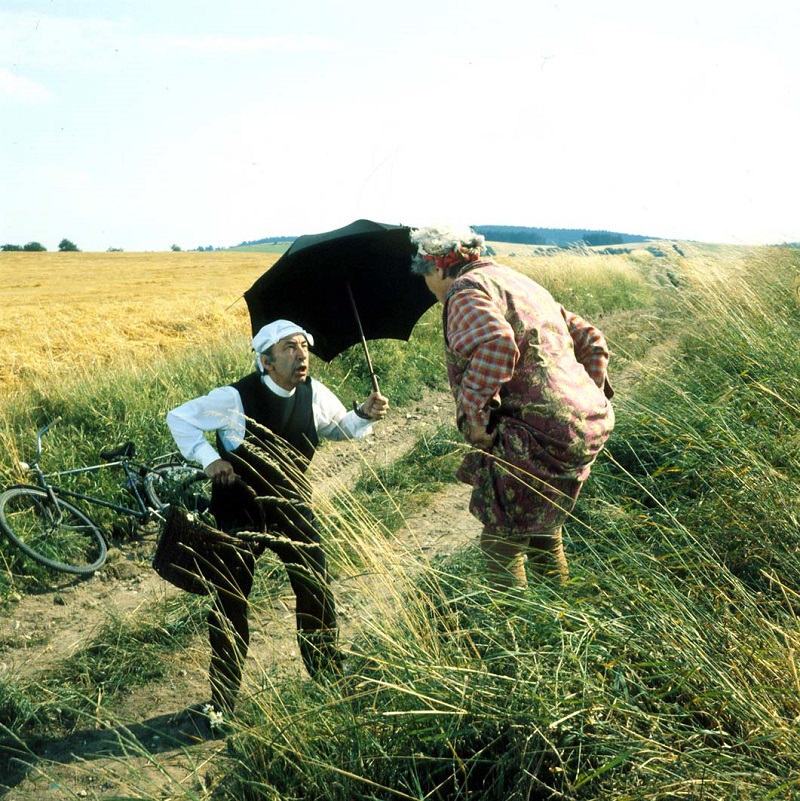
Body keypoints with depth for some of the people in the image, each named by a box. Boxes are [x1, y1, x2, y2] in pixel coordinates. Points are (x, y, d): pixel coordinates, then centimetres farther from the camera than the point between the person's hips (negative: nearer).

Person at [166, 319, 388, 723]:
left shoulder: (314, 394, -7)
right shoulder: (236, 398, -19)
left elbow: (341, 427, 12)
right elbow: (179, 418, -6)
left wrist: (365, 415, -9)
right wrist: (208, 459, -17)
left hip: (291, 504, 4)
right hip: (240, 509, -3)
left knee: (317, 593, 3)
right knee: (230, 604, 0)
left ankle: (326, 678, 25)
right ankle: (221, 701, 17)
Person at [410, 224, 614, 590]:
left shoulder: (466, 289, -6)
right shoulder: (520, 282, 23)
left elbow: (495, 344, -29)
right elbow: (591, 341, 24)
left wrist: (475, 415, -21)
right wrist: (591, 398, 23)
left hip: (537, 438, -10)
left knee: (501, 545, 5)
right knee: (543, 528, 28)